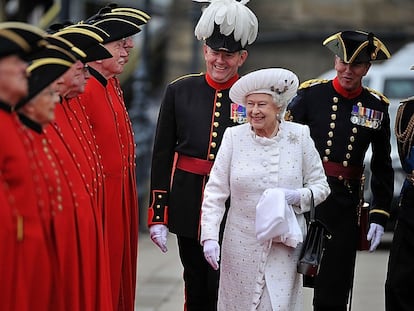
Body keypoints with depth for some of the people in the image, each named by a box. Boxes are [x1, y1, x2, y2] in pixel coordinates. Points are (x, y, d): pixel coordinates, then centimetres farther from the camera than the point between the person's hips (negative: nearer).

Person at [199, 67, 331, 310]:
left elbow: (321, 185, 6)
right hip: (241, 245, 1)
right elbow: (215, 192, -1)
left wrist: (297, 196, -14)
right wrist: (210, 236, -10)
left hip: (284, 246, 0)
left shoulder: (299, 136, 0)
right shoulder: (234, 137, -2)